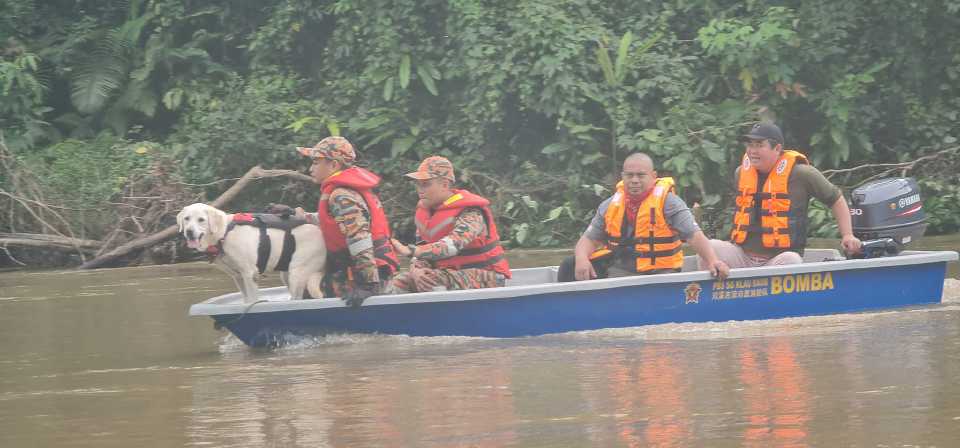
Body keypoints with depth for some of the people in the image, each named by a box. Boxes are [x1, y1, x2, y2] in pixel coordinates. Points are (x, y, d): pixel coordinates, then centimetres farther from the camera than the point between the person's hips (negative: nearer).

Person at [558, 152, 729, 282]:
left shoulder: (668, 202, -3)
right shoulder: (611, 205, 10)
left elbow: (694, 235, -9)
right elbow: (589, 239, 12)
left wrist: (713, 260, -26)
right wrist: (581, 259, -11)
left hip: (659, 273, -4)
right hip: (618, 271, 4)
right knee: (570, 266, -10)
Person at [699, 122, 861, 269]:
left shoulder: (800, 174, -3)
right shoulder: (741, 173, 12)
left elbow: (836, 199, 7)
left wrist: (847, 235, 0)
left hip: (779, 256, -4)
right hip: (743, 256, 4)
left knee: (790, 261, -37)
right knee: (712, 247, -21)